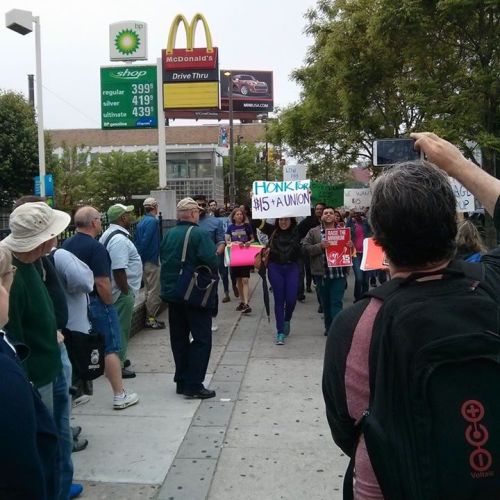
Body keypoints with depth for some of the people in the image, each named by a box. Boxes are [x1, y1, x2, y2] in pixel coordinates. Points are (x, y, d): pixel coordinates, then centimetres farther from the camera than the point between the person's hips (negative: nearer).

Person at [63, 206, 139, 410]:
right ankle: (120, 395, 4)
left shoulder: (66, 245, 6)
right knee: (110, 348, 0)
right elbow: (102, 282, -25)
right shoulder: (95, 247, -19)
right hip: (96, 302, -8)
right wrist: (109, 303, -12)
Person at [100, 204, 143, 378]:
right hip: (122, 292, -10)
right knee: (121, 329, 1)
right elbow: (119, 271, -28)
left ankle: (118, 359, 36)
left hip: (116, 291, 10)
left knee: (118, 328, 22)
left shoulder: (109, 234, 11)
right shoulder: (120, 239, -23)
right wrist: (126, 292, -19)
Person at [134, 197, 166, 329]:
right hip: (152, 260, -9)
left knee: (148, 290, 17)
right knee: (154, 291, -2)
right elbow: (146, 242, -23)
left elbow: (136, 241, 13)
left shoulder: (142, 221, 12)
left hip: (144, 261, 9)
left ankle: (149, 317, 24)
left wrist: (140, 257, 15)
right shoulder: (153, 221, -16)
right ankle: (151, 319, 3)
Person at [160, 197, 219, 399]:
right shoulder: (199, 234, -15)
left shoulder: (169, 235, 5)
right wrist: (211, 277, -5)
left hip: (171, 293, 7)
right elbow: (212, 262, -24)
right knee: (202, 339, 1)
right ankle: (193, 384, 0)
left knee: (179, 338, 14)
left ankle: (181, 381, 21)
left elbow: (163, 260, 12)